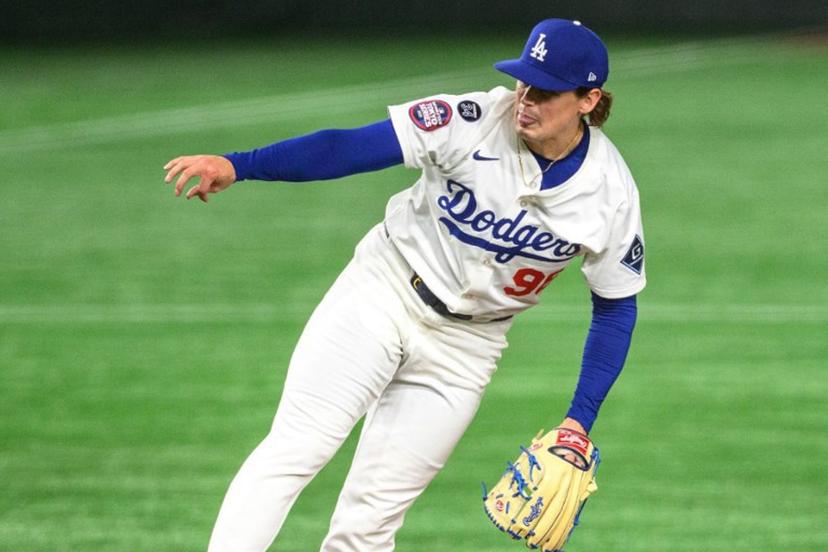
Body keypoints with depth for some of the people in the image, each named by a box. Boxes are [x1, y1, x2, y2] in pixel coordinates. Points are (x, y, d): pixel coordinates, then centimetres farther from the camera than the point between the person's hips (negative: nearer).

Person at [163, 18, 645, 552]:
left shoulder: (611, 195, -12)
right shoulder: (476, 122, -18)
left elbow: (616, 308, 0)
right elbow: (351, 147, -23)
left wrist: (580, 420, -7)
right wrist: (236, 165, -34)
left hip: (465, 345, 1)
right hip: (384, 292, -1)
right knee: (294, 449, -18)